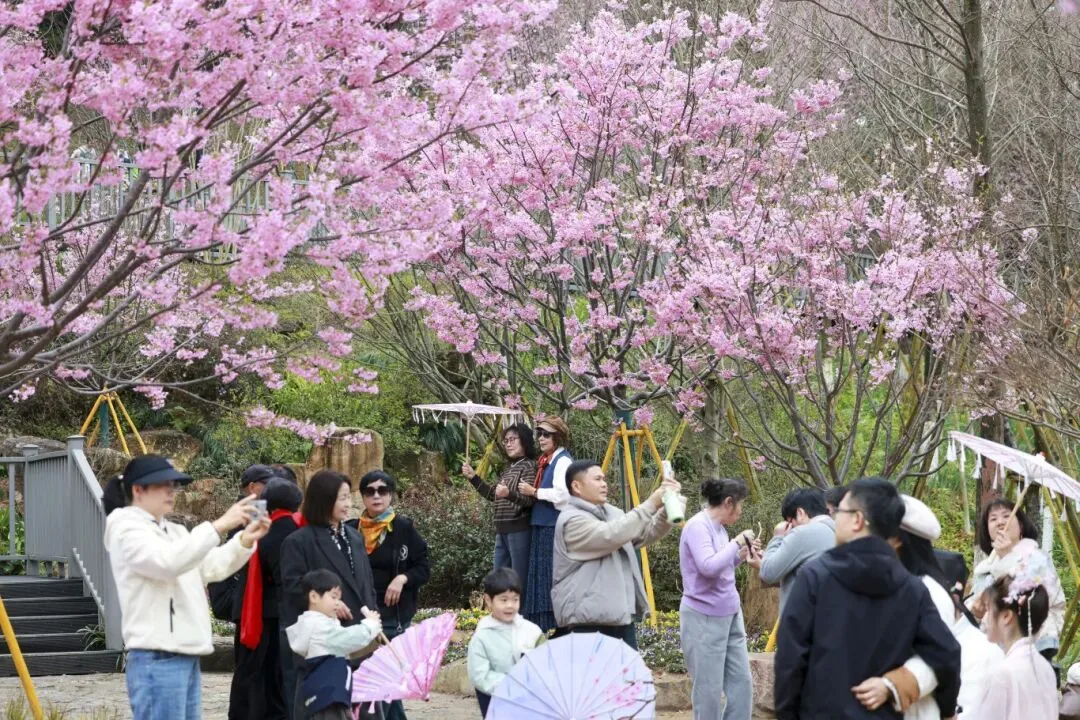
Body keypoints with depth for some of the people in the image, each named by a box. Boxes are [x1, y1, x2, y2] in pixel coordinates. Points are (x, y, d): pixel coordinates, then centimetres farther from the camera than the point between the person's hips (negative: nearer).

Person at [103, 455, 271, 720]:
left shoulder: (172, 531, 21)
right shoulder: (127, 530, -7)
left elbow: (212, 566, 15)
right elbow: (168, 561, -24)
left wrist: (245, 540, -3)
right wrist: (218, 526, -26)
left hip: (186, 657, 10)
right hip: (157, 660, -10)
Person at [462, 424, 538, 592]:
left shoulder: (529, 466, -7)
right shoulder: (508, 468, 17)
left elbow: (530, 499, -17)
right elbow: (493, 495, 26)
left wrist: (509, 494, -35)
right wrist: (473, 477, 19)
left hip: (519, 529, -9)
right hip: (502, 529, 9)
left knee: (519, 578, -7)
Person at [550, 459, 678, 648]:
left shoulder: (612, 513, 16)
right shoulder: (572, 520, -13)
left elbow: (647, 534, 13)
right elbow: (612, 535, -27)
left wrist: (667, 508, -5)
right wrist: (651, 504, -24)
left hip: (620, 616, 10)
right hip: (588, 622, -9)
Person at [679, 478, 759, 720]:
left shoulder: (719, 527, 11)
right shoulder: (698, 526, -16)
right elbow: (708, 567, -28)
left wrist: (741, 554, 8)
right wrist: (737, 542, -18)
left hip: (730, 615, 9)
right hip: (704, 618, -9)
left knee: (742, 682, 7)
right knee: (709, 689, -3)